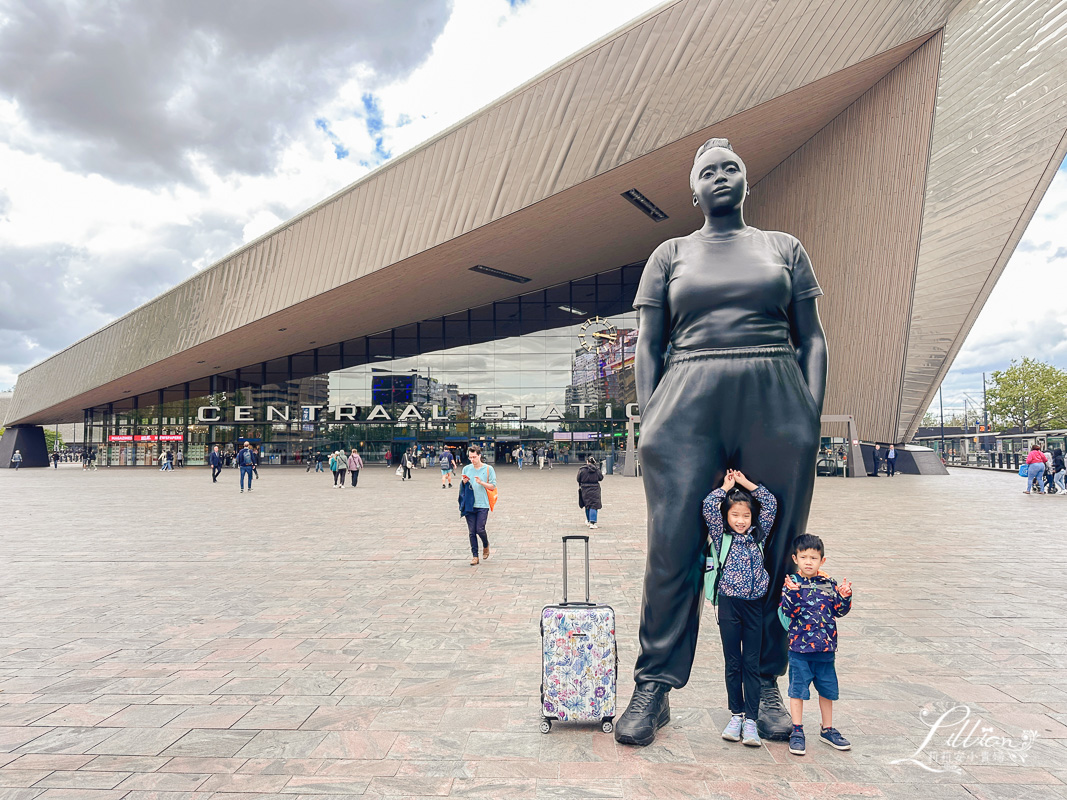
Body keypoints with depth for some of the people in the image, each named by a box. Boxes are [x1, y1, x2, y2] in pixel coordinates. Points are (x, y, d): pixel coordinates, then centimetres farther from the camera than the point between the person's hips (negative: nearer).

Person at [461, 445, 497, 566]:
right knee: (472, 532, 2)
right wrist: (464, 483, -6)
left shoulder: (488, 469, 0)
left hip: (482, 505, -3)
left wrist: (481, 482, -15)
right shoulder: (466, 469, 9)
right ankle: (475, 556, 11)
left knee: (480, 529, -6)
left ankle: (486, 546, 25)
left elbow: (493, 486, -1)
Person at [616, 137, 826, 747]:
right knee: (673, 546, -5)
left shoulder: (785, 248, 17)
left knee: (774, 548, 4)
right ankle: (654, 687, 6)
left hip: (776, 400, 1)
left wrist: (811, 415, -1)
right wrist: (651, 422, -1)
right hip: (689, 405, -1)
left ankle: (764, 684, 19)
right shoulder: (670, 255, 16)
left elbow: (812, 338, 12)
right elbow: (648, 346, 11)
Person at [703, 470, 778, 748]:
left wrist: (746, 482, 3)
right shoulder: (721, 536, 1)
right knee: (733, 662, 7)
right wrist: (726, 486, 0)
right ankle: (736, 715, 19)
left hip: (754, 604, 2)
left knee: (752, 663, 4)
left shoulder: (758, 535, 8)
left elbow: (771, 504, 4)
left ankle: (751, 720, 8)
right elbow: (709, 506, -11)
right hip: (729, 603, -1)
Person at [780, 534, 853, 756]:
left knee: (827, 689, 16)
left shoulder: (829, 584, 3)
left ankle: (827, 730, 34)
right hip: (800, 648, -4)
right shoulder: (792, 583, -8)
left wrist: (845, 596, -11)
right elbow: (788, 611, -16)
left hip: (826, 648, 4)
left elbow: (839, 611, 6)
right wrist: (791, 593, -32)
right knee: (797, 689, 2)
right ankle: (797, 732, 14)